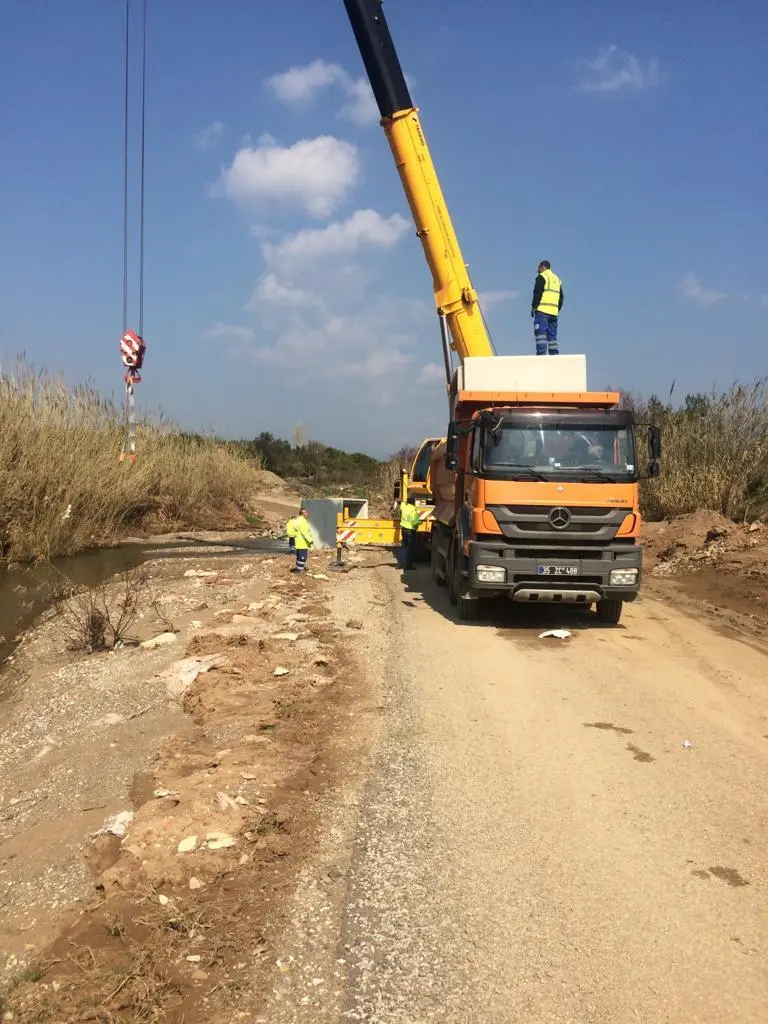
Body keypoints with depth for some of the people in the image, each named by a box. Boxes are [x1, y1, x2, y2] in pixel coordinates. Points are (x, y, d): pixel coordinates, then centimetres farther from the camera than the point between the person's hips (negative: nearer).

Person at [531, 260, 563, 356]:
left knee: (540, 333, -11)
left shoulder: (541, 277, -1)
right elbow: (561, 298, 21)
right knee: (552, 335, 9)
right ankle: (555, 355, 4)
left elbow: (537, 293, -11)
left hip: (542, 310, -7)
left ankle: (541, 353, -22)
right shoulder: (557, 279, 22)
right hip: (554, 312, 7)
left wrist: (533, 307, -7)